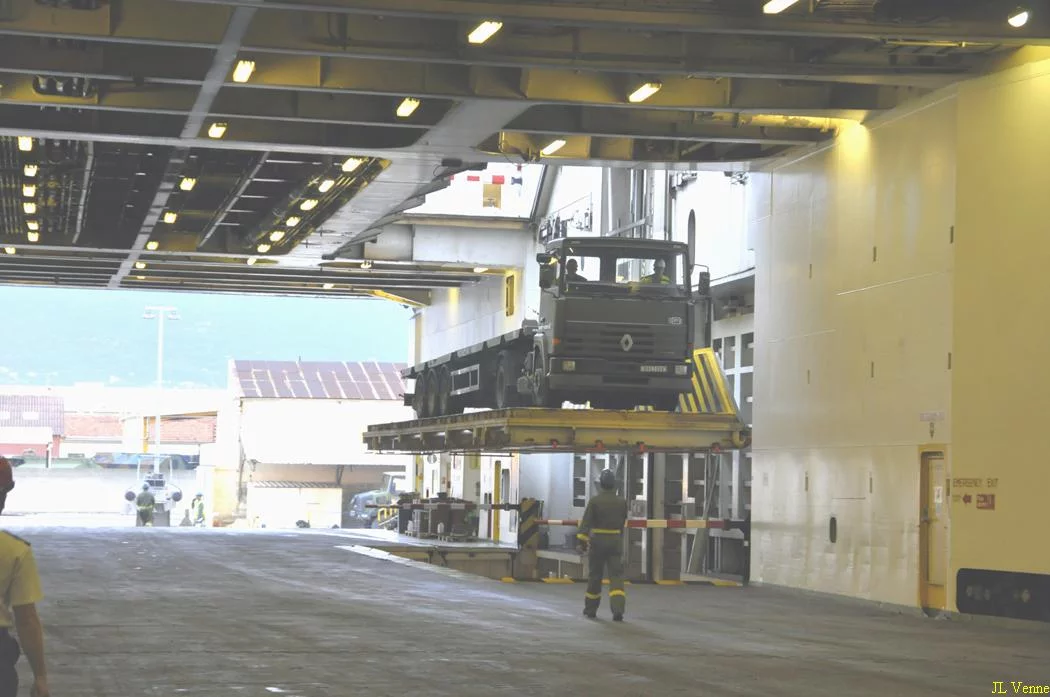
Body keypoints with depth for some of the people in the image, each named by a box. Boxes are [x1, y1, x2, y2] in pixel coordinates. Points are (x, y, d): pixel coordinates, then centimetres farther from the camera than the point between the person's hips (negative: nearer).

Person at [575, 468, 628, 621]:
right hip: (615, 542, 1)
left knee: (595, 575, 12)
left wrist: (582, 541, -15)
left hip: (597, 541, -1)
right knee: (616, 575, -3)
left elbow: (586, 522, -14)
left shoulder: (594, 501, -8)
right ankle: (618, 609, -21)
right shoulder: (622, 502, 2)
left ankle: (591, 609, 24)